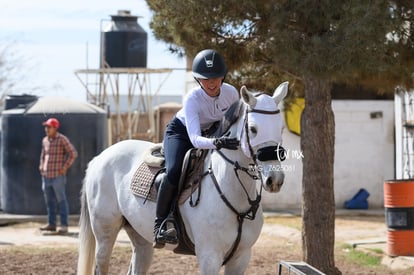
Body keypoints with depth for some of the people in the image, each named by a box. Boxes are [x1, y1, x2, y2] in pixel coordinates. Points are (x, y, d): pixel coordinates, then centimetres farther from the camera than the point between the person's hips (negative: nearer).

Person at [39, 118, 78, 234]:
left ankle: (64, 225, -4)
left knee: (61, 200, -5)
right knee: (49, 201, 9)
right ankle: (51, 224, 16)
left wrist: (65, 167, -11)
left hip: (58, 176, -7)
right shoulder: (45, 140, 12)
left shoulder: (62, 139, -7)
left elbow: (73, 153, -10)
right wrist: (41, 167, 15)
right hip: (46, 175, 7)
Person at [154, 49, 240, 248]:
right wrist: (216, 143, -61)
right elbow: (195, 139, -43)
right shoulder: (192, 99, -33)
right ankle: (160, 224, -23)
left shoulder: (231, 93, -21)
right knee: (175, 171, -32)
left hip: (212, 133, 5)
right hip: (181, 132, -5)